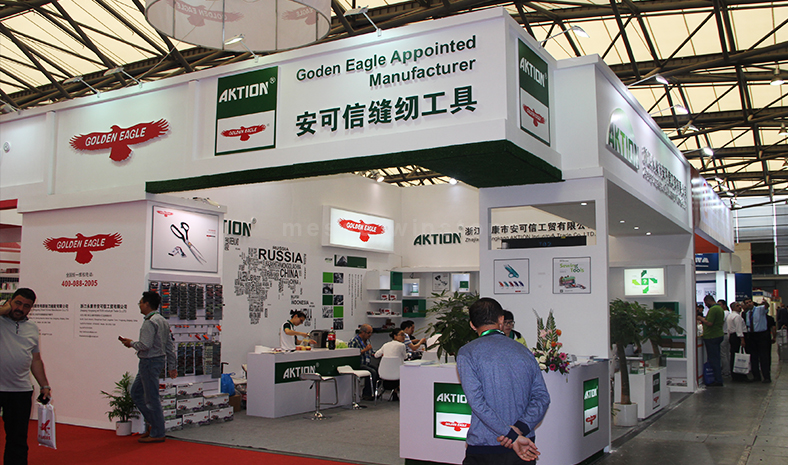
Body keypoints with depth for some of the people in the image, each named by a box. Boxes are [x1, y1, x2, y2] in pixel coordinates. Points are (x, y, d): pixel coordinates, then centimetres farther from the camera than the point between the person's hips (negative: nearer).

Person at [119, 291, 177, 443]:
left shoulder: (150, 322, -16)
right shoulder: (163, 321, 13)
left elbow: (145, 345, -24)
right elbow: (170, 345, 14)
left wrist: (131, 343, -4)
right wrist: (172, 366, 17)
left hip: (150, 362, -10)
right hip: (159, 359, 10)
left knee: (152, 398, -3)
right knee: (136, 392, 19)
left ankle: (157, 433, 3)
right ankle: (152, 423, 21)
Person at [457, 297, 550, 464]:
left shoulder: (467, 353, -5)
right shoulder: (524, 351, 7)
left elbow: (476, 401, -16)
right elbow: (542, 397, -1)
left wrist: (512, 435, -16)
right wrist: (520, 429, -11)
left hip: (484, 450, -4)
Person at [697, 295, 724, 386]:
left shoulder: (713, 309, -18)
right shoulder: (720, 308, 14)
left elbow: (709, 323, -24)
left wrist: (701, 318, -9)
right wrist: (704, 321, 19)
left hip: (712, 337, -10)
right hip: (718, 335, 10)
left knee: (713, 359, -5)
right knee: (716, 359, 14)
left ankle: (718, 380, -4)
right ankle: (718, 378, 19)